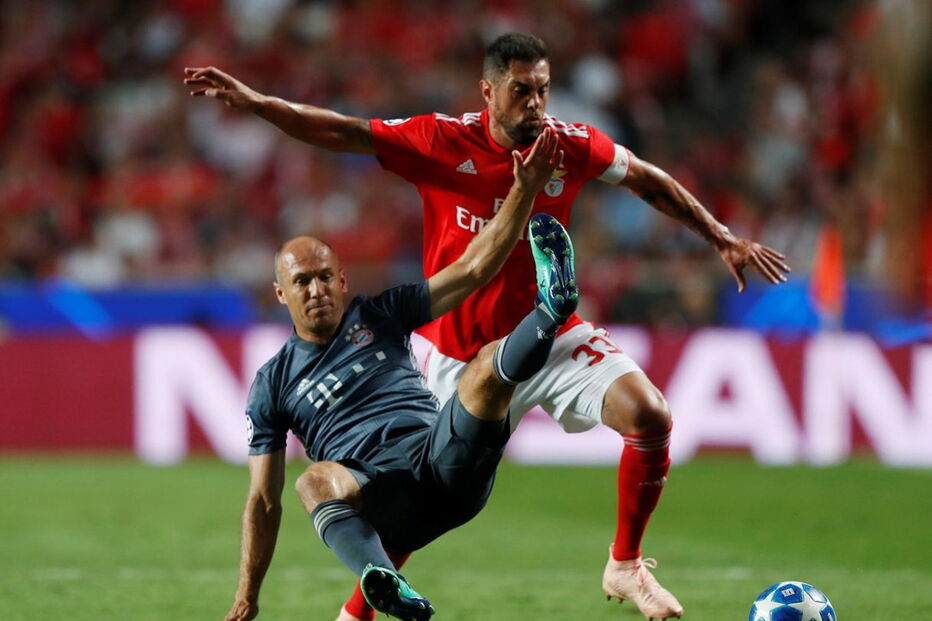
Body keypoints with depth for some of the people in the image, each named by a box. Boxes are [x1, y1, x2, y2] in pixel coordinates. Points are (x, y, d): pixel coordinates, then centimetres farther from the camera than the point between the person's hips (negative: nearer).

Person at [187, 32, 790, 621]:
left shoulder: (572, 146, -8)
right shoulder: (442, 142, -15)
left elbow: (648, 180, 9)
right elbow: (341, 132, -13)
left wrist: (722, 237, 12)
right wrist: (253, 101, -23)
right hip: (460, 350, -2)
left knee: (651, 416, -18)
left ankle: (625, 567, 1)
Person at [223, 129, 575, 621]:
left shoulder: (379, 316, 19)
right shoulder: (273, 384, 17)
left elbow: (473, 269, 14)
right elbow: (263, 501, 16)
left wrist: (524, 191, 3)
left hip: (445, 458, 1)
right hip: (378, 502, -1)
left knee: (489, 365, -22)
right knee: (315, 480, -37)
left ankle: (552, 309, -57)